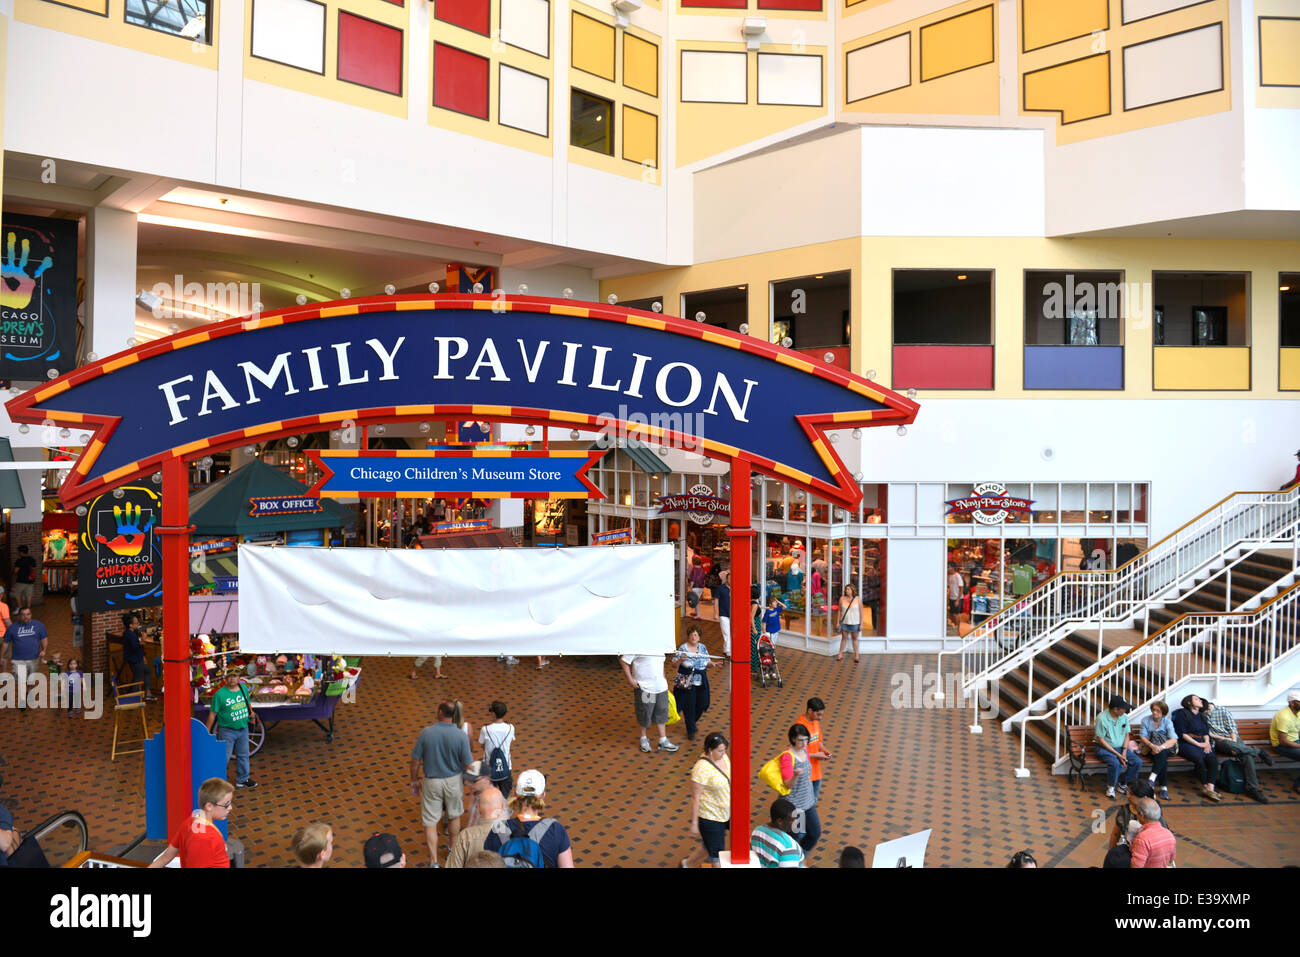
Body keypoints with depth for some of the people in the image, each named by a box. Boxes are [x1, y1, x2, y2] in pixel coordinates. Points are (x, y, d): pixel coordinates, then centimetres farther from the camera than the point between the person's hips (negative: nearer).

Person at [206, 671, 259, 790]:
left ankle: (242, 779, 32)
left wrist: (251, 712, 3)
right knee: (224, 757, -1)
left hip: (243, 729, 6)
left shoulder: (244, 689, 3)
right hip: (227, 731, -6)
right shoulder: (219, 694, -14)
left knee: (243, 755, 17)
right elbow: (212, 714, -12)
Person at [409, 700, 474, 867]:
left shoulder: (426, 733, -19)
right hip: (453, 781, 1)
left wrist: (414, 781, 6)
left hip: (431, 782, -1)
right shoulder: (461, 736, -19)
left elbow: (415, 760, -10)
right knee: (454, 816, 24)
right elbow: (468, 765, -12)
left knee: (430, 821, 11)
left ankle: (434, 861, 10)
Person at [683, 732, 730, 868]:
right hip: (710, 817, -8)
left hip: (725, 814, 8)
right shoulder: (701, 769, -28)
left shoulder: (723, 757, -5)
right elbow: (695, 797, -21)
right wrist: (694, 823, -16)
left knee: (709, 846, 25)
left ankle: (687, 863, 48)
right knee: (716, 854, 6)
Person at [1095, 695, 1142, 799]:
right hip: (1105, 748, -6)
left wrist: (1124, 753, -8)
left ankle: (1124, 785, 3)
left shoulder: (1124, 717, -1)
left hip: (1121, 748, 6)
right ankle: (1110, 787, -8)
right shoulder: (1102, 718, -18)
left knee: (1138, 762, -16)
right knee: (1115, 763, -34)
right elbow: (1101, 740, -16)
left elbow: (1126, 735, 6)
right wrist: (1117, 754, -19)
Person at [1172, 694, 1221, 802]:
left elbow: (1206, 732, 19)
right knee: (1199, 758, -33)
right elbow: (1182, 734, -6)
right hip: (1186, 743, -6)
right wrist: (1198, 744, -12)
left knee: (1213, 759, -24)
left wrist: (1207, 743, -3)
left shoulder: (1201, 716, 24)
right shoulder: (1182, 713, 1)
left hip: (1201, 742, 6)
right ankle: (1205, 787, -17)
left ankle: (1210, 788, -30)